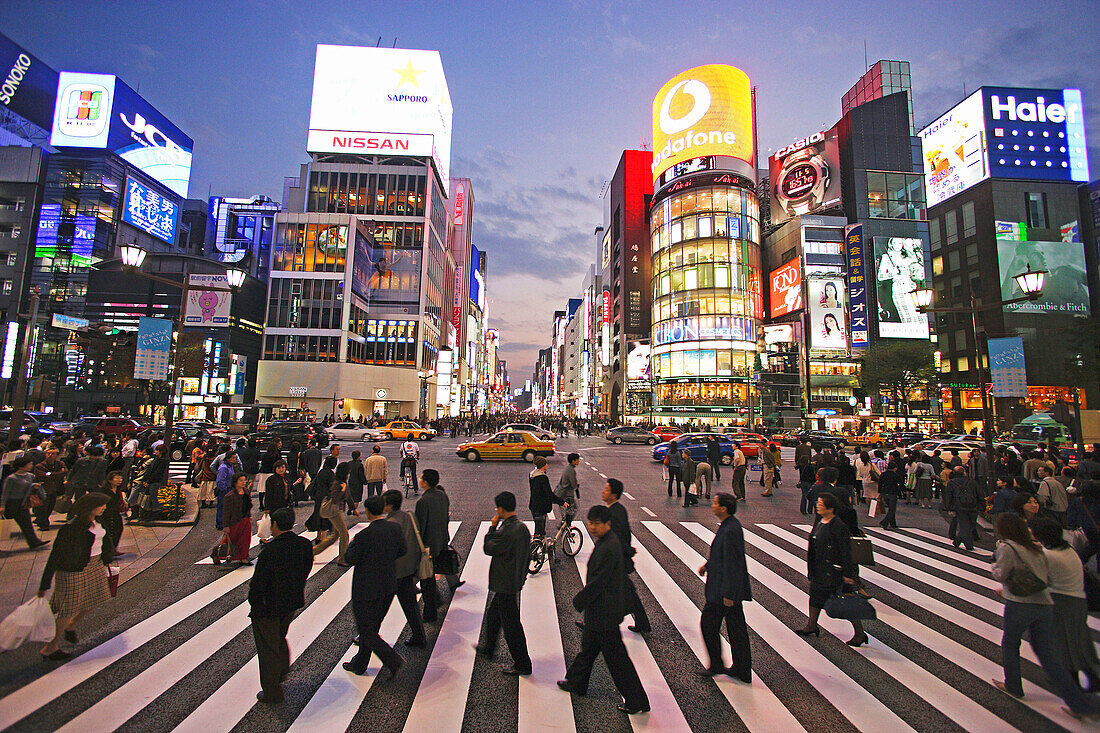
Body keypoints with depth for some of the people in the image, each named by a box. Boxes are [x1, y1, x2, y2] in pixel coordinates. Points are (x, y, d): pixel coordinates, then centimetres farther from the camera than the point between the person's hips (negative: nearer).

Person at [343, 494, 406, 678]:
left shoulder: (364, 536, -26)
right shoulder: (395, 528, -8)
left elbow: (350, 559, -13)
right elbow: (402, 551, 4)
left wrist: (352, 543, 4)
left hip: (367, 590, -7)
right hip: (389, 586, 7)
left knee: (366, 631, 9)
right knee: (372, 626, 23)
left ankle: (393, 661, 0)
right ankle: (359, 664, 40)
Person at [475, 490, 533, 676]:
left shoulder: (507, 531, -28)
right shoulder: (522, 527, 1)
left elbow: (488, 549, -16)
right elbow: (526, 553, 11)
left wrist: (492, 527, -11)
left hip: (506, 585, -10)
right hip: (516, 580, 10)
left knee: (511, 624, 4)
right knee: (492, 615, 26)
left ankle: (522, 664, 17)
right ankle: (488, 648, 45)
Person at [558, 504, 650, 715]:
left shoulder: (608, 548, -29)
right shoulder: (605, 542, 3)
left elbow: (597, 582, -25)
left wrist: (579, 601, -11)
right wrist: (583, 599, 16)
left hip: (605, 613, -10)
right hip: (599, 611, 10)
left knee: (616, 658, 4)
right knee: (588, 647, 25)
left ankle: (637, 701, 19)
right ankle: (576, 683, 44)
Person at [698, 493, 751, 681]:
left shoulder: (730, 530, -26)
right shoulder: (731, 524, 4)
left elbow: (731, 564, -25)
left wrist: (727, 594, -20)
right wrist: (708, 564, 20)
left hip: (723, 589, -9)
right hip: (733, 588, 10)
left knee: (708, 624, 7)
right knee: (736, 627, 18)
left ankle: (716, 665, 23)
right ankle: (742, 669, 30)